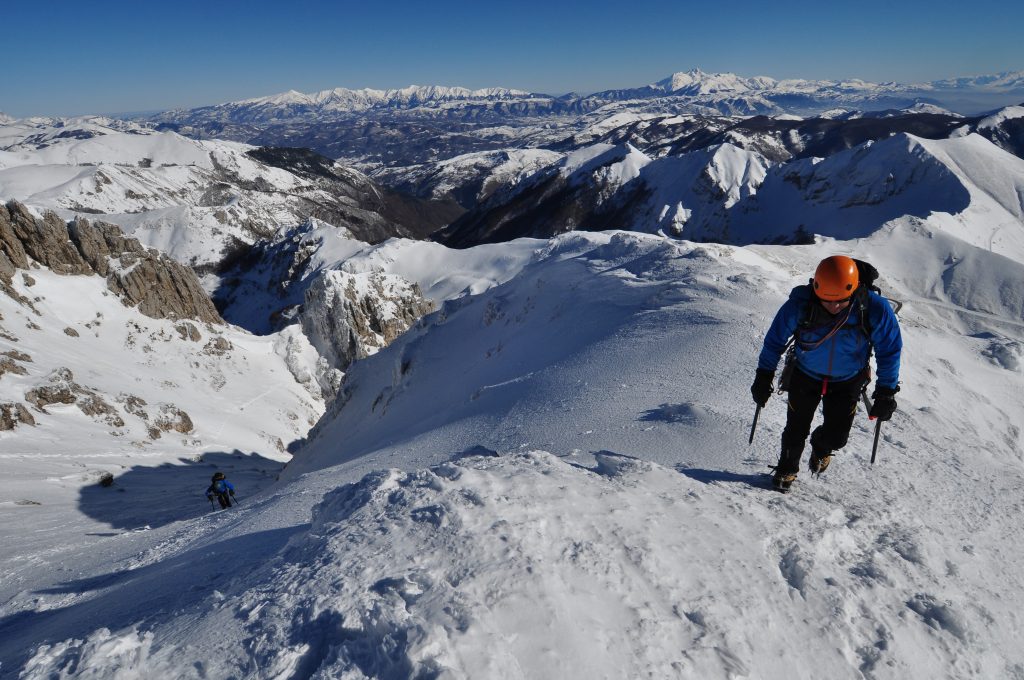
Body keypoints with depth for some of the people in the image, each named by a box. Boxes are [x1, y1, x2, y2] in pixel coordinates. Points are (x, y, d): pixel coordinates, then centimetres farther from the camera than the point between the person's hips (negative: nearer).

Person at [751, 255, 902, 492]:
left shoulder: (875, 309, -28)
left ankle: (821, 448, 38)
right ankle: (787, 469, 33)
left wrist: (886, 393, -9)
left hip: (847, 381, 1)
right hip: (805, 375, 0)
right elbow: (775, 341, -12)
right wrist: (763, 377, -6)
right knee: (796, 429, 3)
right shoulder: (799, 305, -30)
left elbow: (890, 350, -11)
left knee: (836, 436, 0)